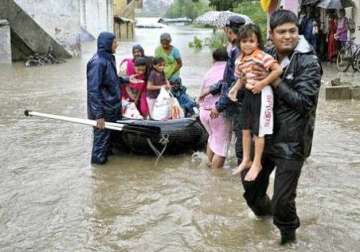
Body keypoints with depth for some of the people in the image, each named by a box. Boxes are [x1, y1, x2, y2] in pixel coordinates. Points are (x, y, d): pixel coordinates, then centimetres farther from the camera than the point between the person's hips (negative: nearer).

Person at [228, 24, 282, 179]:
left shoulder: (261, 56, -19)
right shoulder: (240, 60, 4)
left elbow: (278, 70, -25)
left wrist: (262, 83, -24)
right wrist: (235, 89, -2)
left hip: (261, 95, -8)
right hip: (248, 94, 8)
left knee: (258, 131, 3)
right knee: (246, 129, 17)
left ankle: (257, 164, 16)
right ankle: (246, 160, 31)